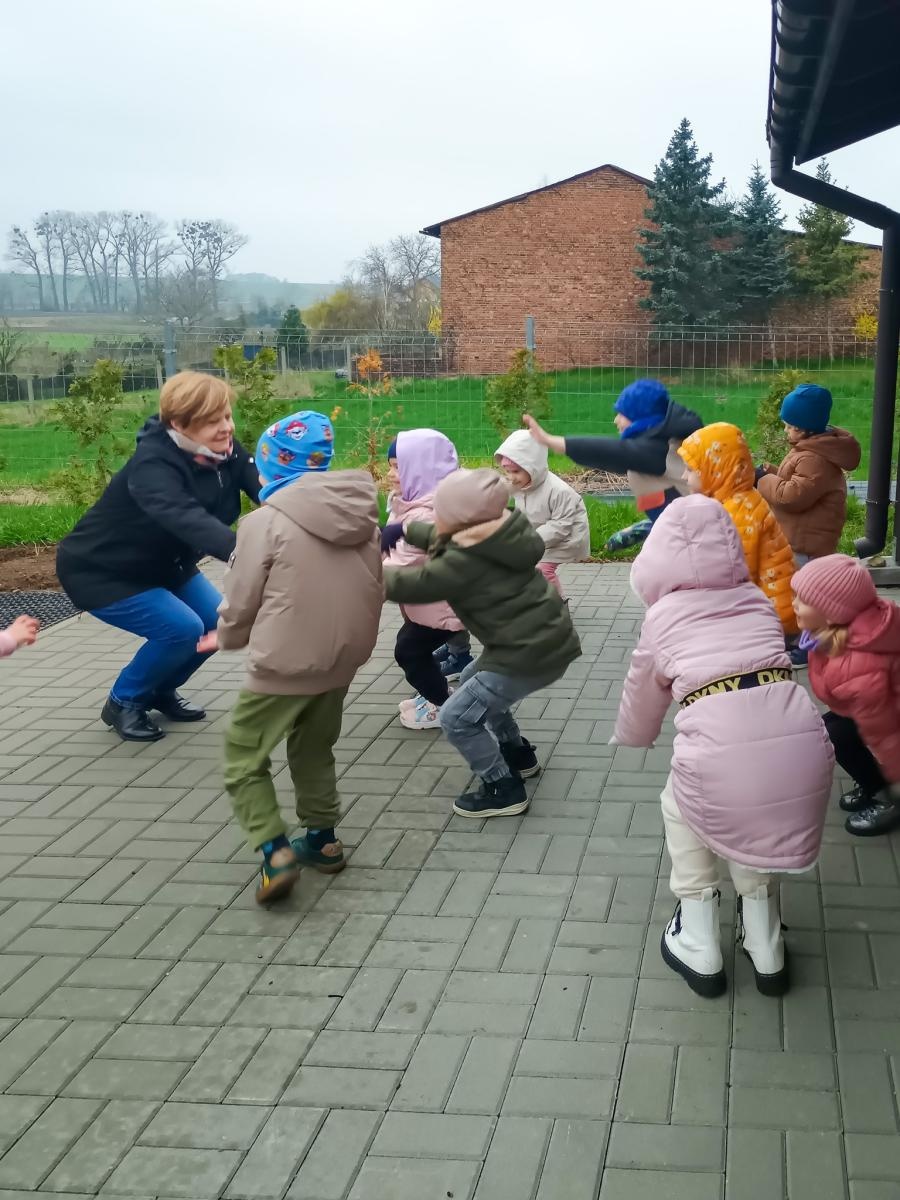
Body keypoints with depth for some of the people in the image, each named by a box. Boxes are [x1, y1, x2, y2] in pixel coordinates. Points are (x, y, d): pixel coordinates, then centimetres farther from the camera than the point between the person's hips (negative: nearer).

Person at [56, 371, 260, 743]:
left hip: (162, 563, 8)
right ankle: (123, 702, 3)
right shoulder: (153, 466, -35)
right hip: (99, 571, -8)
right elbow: (186, 518, -53)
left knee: (219, 622, -4)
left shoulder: (225, 451, -13)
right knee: (181, 627, -22)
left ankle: (161, 691, 21)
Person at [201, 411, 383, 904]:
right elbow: (370, 588, 10)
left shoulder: (266, 521, -15)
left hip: (286, 662, -6)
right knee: (314, 749, 26)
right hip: (344, 658, 7)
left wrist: (226, 638, 14)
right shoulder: (363, 515, 3)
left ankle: (275, 853, -1)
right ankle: (323, 840, 32)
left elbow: (242, 601, -7)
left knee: (244, 755, 9)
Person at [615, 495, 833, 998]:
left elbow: (645, 692, 33)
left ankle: (699, 951, 31)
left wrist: (630, 738, 55)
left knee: (681, 808, 30)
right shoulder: (758, 599, 23)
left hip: (722, 754, -3)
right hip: (803, 740, 3)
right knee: (756, 813, 34)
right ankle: (767, 954, 38)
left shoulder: (663, 615, 17)